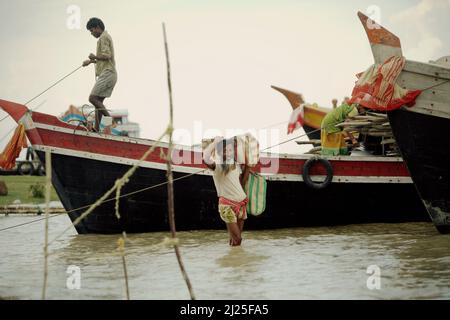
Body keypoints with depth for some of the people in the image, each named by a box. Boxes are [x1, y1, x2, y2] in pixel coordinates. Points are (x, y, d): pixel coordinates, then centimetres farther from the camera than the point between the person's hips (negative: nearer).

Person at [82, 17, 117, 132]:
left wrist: (95, 56, -6)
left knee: (93, 98, -16)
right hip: (107, 74, 10)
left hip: (107, 74, -10)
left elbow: (107, 56, -20)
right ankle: (97, 128, 4)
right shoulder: (106, 37, 25)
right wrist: (91, 61, 25)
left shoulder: (103, 37, -7)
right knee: (98, 101, 6)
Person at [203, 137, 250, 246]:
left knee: (238, 238, 11)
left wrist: (247, 167, 11)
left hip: (241, 203, 6)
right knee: (236, 238, -9)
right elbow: (205, 159, -33)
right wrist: (215, 142, -20)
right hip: (227, 204, -6)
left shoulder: (236, 165, 9)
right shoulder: (217, 165, -11)